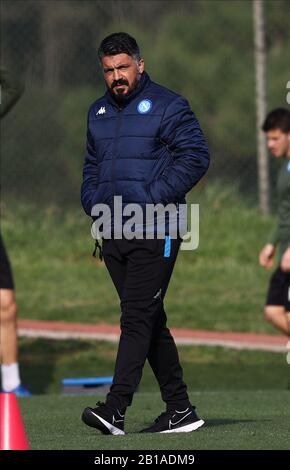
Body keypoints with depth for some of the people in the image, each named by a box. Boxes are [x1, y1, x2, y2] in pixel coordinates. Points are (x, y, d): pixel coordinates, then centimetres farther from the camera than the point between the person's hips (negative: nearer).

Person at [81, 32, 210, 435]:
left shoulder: (167, 106, -3)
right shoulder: (98, 113, 18)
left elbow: (196, 156, -10)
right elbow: (91, 165, 28)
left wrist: (152, 199, -16)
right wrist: (93, 201, 8)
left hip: (154, 232, -7)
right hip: (113, 234, 7)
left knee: (137, 318, -14)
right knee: (150, 321, 9)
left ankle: (116, 409, -22)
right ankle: (180, 410, 14)